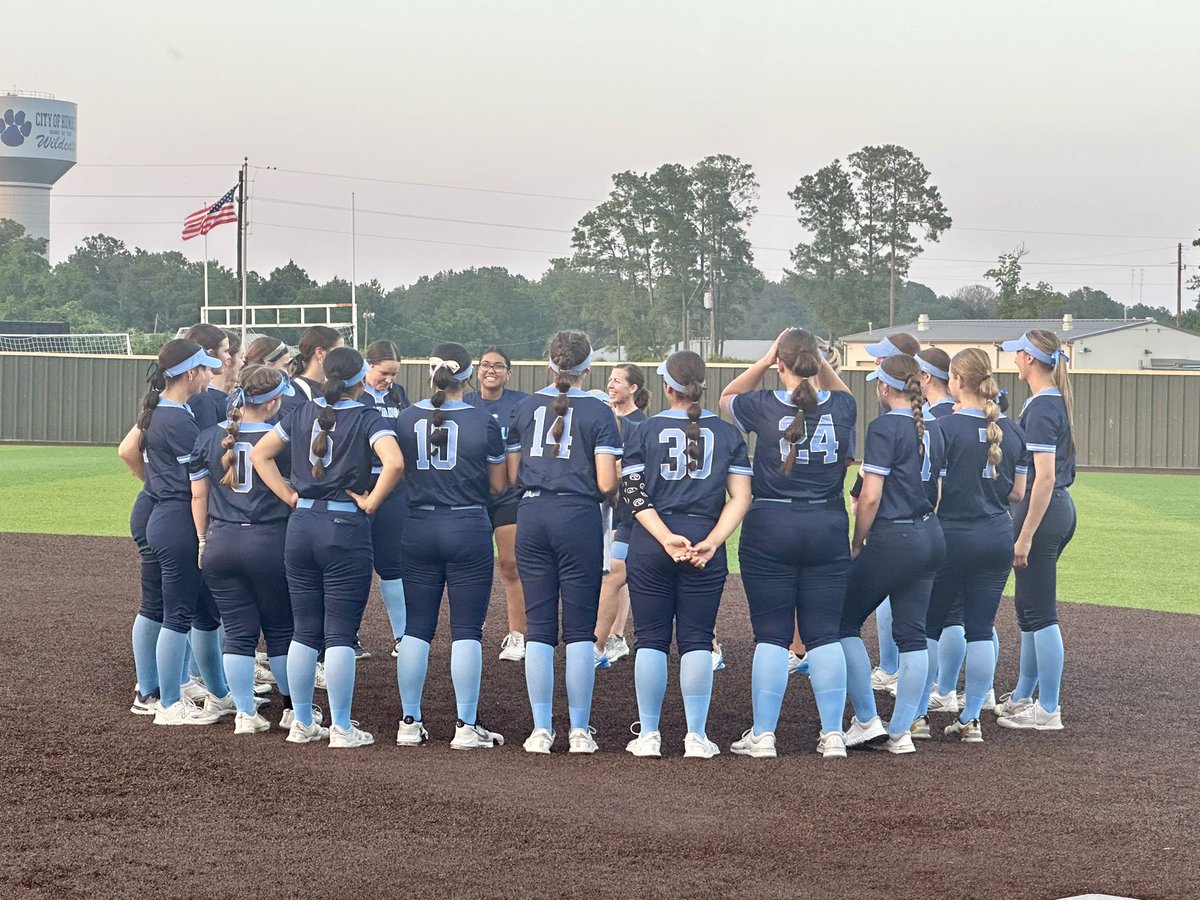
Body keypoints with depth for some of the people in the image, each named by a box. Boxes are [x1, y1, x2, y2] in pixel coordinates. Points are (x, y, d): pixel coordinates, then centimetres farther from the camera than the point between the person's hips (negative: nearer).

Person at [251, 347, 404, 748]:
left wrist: (289, 496, 6)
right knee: (341, 632, 0)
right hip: (345, 530, -5)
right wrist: (371, 502, -11)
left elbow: (259, 454, 7)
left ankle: (301, 723, 17)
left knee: (304, 631, 12)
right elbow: (394, 462, -24)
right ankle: (341, 728, 3)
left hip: (301, 527, 5)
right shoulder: (367, 418, -8)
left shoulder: (302, 414, 6)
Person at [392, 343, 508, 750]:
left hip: (419, 529, 3)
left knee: (416, 628, 10)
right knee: (467, 631, 2)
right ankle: (467, 727, 3)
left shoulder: (407, 419, -1)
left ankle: (410, 723, 13)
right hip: (469, 529, -3)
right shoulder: (483, 423, -8)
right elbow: (498, 486, 0)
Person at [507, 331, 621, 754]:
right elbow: (605, 483, -9)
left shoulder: (525, 407, 6)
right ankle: (579, 731, 5)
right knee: (580, 629, 4)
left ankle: (541, 729, 7)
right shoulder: (598, 412, -4)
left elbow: (513, 476, 9)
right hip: (578, 518, -3)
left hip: (532, 517, 3)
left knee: (538, 627, 7)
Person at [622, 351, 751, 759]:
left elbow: (634, 495, -7)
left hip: (649, 546, 0)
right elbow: (740, 498, -4)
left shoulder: (645, 431, 2)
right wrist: (711, 542, -11)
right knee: (696, 641, 5)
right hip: (704, 548, 0)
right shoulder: (727, 433, 4)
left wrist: (666, 538, -13)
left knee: (651, 641, 6)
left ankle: (648, 734, 9)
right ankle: (696, 736, 3)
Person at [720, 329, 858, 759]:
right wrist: (820, 362, 11)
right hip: (827, 529, 2)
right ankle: (833, 734, 6)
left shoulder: (764, 406, -9)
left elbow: (727, 397, 14)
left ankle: (763, 735, 2)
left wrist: (764, 361, 7)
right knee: (824, 634, 7)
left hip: (770, 529, -2)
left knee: (771, 635, 2)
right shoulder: (841, 408, -2)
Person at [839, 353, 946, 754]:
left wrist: (857, 544, -6)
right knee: (912, 634, 8)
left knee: (845, 622, 6)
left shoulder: (884, 428, -13)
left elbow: (870, 497, -16)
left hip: (892, 538, -8)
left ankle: (867, 721, 5)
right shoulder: (931, 430, 10)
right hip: (931, 536, 8)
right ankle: (901, 732, 8)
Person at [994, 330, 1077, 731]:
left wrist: (1026, 536, -23)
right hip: (1062, 508, 10)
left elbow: (1045, 476, -23)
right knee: (1028, 608, 19)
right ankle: (1022, 697, 29)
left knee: (1040, 613, -4)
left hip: (1043, 514, -10)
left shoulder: (1041, 408, -18)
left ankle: (1048, 710, 0)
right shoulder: (1058, 402, 12)